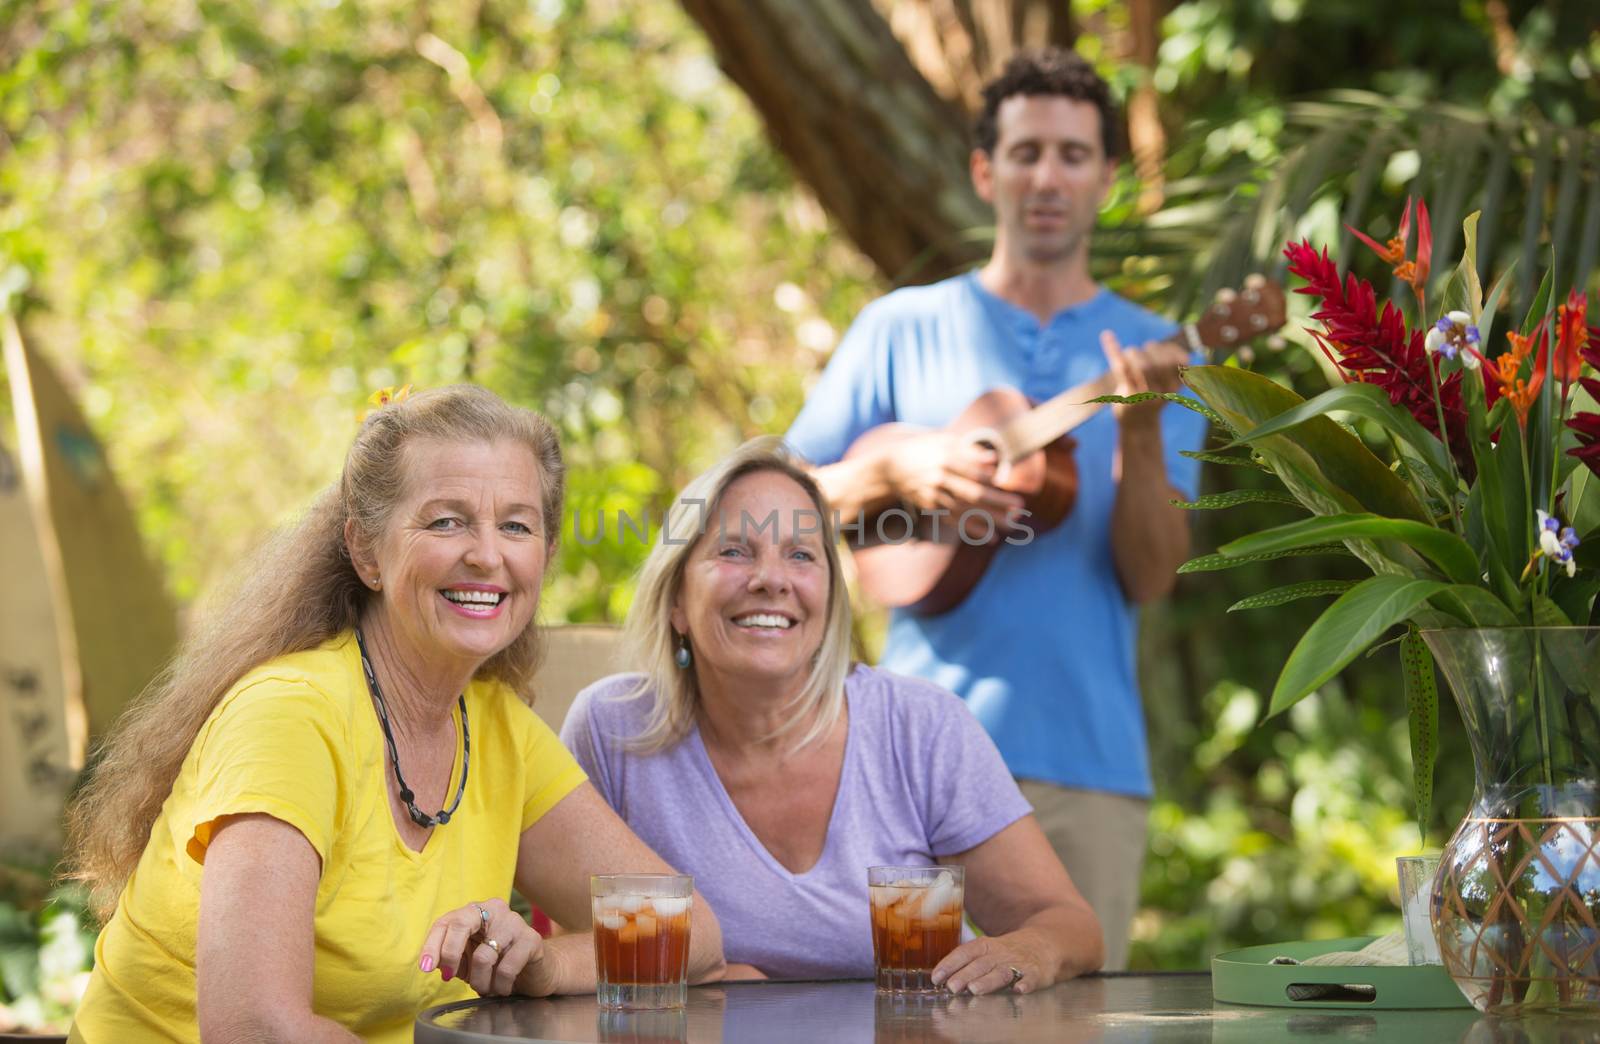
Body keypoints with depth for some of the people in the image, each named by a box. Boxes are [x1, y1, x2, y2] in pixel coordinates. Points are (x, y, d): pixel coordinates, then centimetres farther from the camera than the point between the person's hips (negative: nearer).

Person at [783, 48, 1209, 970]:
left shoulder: (1155, 353, 9)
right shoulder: (904, 328, 8)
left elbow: (1151, 579, 0)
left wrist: (1141, 434, -16)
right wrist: (899, 472, -12)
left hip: (1091, 757, 1)